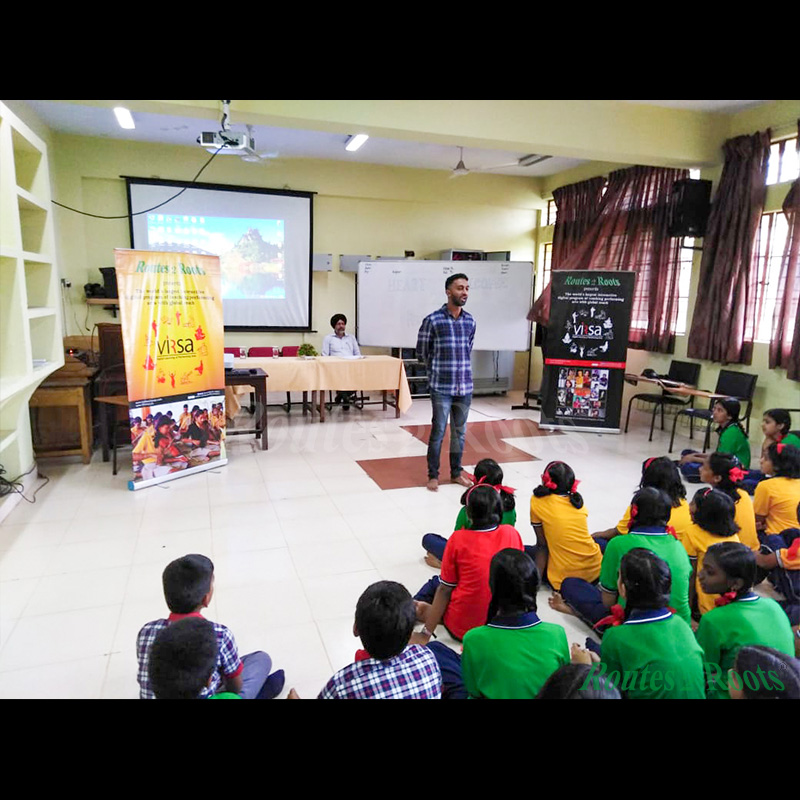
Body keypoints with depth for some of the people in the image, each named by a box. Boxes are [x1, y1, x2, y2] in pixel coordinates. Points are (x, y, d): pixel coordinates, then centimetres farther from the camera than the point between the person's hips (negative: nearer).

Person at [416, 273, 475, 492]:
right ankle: (433, 475, 14)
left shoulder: (470, 321, 7)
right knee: (438, 432, 1)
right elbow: (421, 353, 1)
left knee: (459, 432, 13)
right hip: (441, 388, -4)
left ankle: (456, 472, 27)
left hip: (465, 387, 5)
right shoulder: (432, 320, -8)